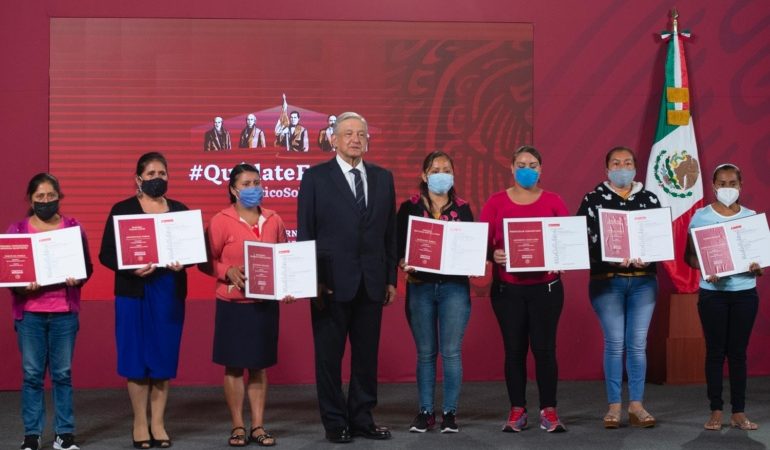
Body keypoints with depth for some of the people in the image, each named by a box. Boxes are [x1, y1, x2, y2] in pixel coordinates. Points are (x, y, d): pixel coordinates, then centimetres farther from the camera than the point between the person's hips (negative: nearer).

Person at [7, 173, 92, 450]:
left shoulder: (73, 227, 5)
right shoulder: (17, 230, 4)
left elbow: (87, 267, 7)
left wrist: (77, 279, -14)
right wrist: (21, 286, -16)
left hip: (64, 312, 0)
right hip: (29, 313, 0)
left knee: (62, 373, 4)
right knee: (32, 374, 3)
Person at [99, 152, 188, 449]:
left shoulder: (179, 210, 9)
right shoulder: (122, 210, 0)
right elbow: (106, 254, -4)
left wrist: (183, 262, -14)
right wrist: (131, 268, -21)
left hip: (170, 291, 3)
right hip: (135, 291, -3)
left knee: (165, 356, 5)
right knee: (137, 356, 0)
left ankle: (157, 423, 13)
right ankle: (140, 423, 10)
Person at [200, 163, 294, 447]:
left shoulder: (273, 221, 5)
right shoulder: (221, 221, -5)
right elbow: (207, 261, -3)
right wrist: (228, 272, -20)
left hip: (266, 304, 3)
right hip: (233, 304, -3)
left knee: (260, 366, 8)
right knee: (234, 366, 4)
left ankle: (258, 427, 13)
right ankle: (237, 427, 13)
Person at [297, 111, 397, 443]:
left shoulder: (383, 177, 10)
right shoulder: (316, 177, 0)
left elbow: (390, 232, 11)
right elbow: (305, 233, -2)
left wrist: (391, 278, 7)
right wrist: (312, 280, -8)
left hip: (371, 283, 3)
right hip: (332, 282, -3)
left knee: (367, 354, 8)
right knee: (329, 356, 4)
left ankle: (362, 419, 19)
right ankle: (335, 422, 14)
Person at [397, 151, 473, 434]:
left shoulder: (463, 208, 8)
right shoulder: (410, 207, 4)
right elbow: (398, 244, -1)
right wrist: (405, 264, -18)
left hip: (454, 286, 0)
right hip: (420, 286, 0)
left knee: (451, 352, -1)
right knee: (425, 353, 6)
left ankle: (450, 413, 7)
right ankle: (425, 412, 12)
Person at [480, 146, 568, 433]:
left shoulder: (553, 201, 4)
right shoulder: (496, 202, 4)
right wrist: (494, 254, -20)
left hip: (546, 286, 0)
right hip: (507, 288, 1)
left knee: (544, 347, -1)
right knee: (514, 349, 3)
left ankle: (548, 410, 9)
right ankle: (517, 411, 13)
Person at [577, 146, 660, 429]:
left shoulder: (650, 199, 9)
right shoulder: (593, 199, 2)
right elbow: (583, 237, -6)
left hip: (643, 280, 2)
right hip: (607, 281, -2)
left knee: (638, 344, 2)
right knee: (614, 344, -1)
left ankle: (636, 405, 9)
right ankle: (614, 406, 6)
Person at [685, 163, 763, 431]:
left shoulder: (752, 217, 5)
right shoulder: (701, 216, 0)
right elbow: (689, 255, 0)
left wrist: (758, 268, -15)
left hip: (745, 292, 1)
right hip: (712, 293, -1)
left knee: (738, 352, 5)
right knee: (715, 351, 2)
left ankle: (738, 413, 10)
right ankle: (716, 411, 9)